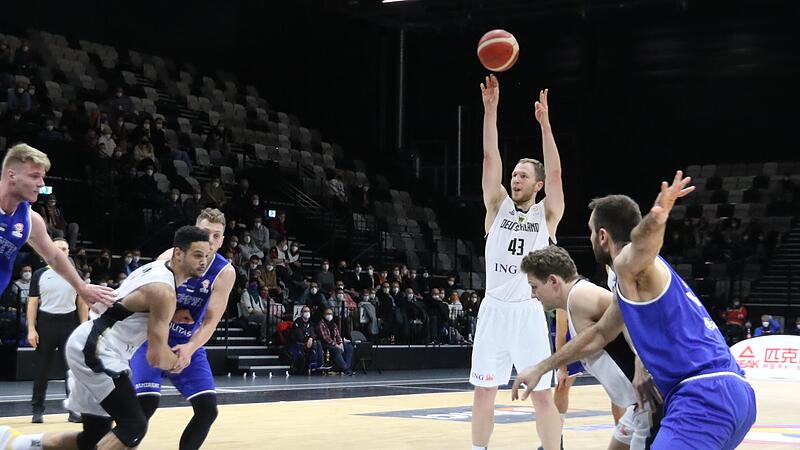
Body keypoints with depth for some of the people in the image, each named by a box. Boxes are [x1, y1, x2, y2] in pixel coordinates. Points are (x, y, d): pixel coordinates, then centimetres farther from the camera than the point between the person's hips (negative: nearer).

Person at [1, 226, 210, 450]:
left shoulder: (157, 266, 10)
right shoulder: (163, 291, -19)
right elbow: (156, 356, -19)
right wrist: (175, 362, 2)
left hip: (86, 345, 10)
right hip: (95, 351, -10)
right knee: (134, 426, -14)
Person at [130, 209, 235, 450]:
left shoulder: (225, 272, -12)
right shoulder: (170, 258, -17)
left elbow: (210, 321, -15)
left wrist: (190, 348, -32)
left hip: (188, 344, 3)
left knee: (208, 409, -4)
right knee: (146, 402, -21)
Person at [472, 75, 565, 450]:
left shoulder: (547, 215, 3)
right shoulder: (498, 206, 8)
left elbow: (554, 173, -12)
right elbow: (490, 159, -1)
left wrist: (544, 123, -19)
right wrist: (490, 109, -10)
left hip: (528, 311, -2)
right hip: (493, 310, 2)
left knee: (542, 394, 1)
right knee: (483, 391, 7)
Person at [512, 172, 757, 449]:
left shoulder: (629, 263, -4)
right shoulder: (629, 284, 26)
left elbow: (642, 240, -28)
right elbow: (600, 334, 38)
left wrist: (655, 219, -51)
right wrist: (541, 369, 42)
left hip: (705, 396, -10)